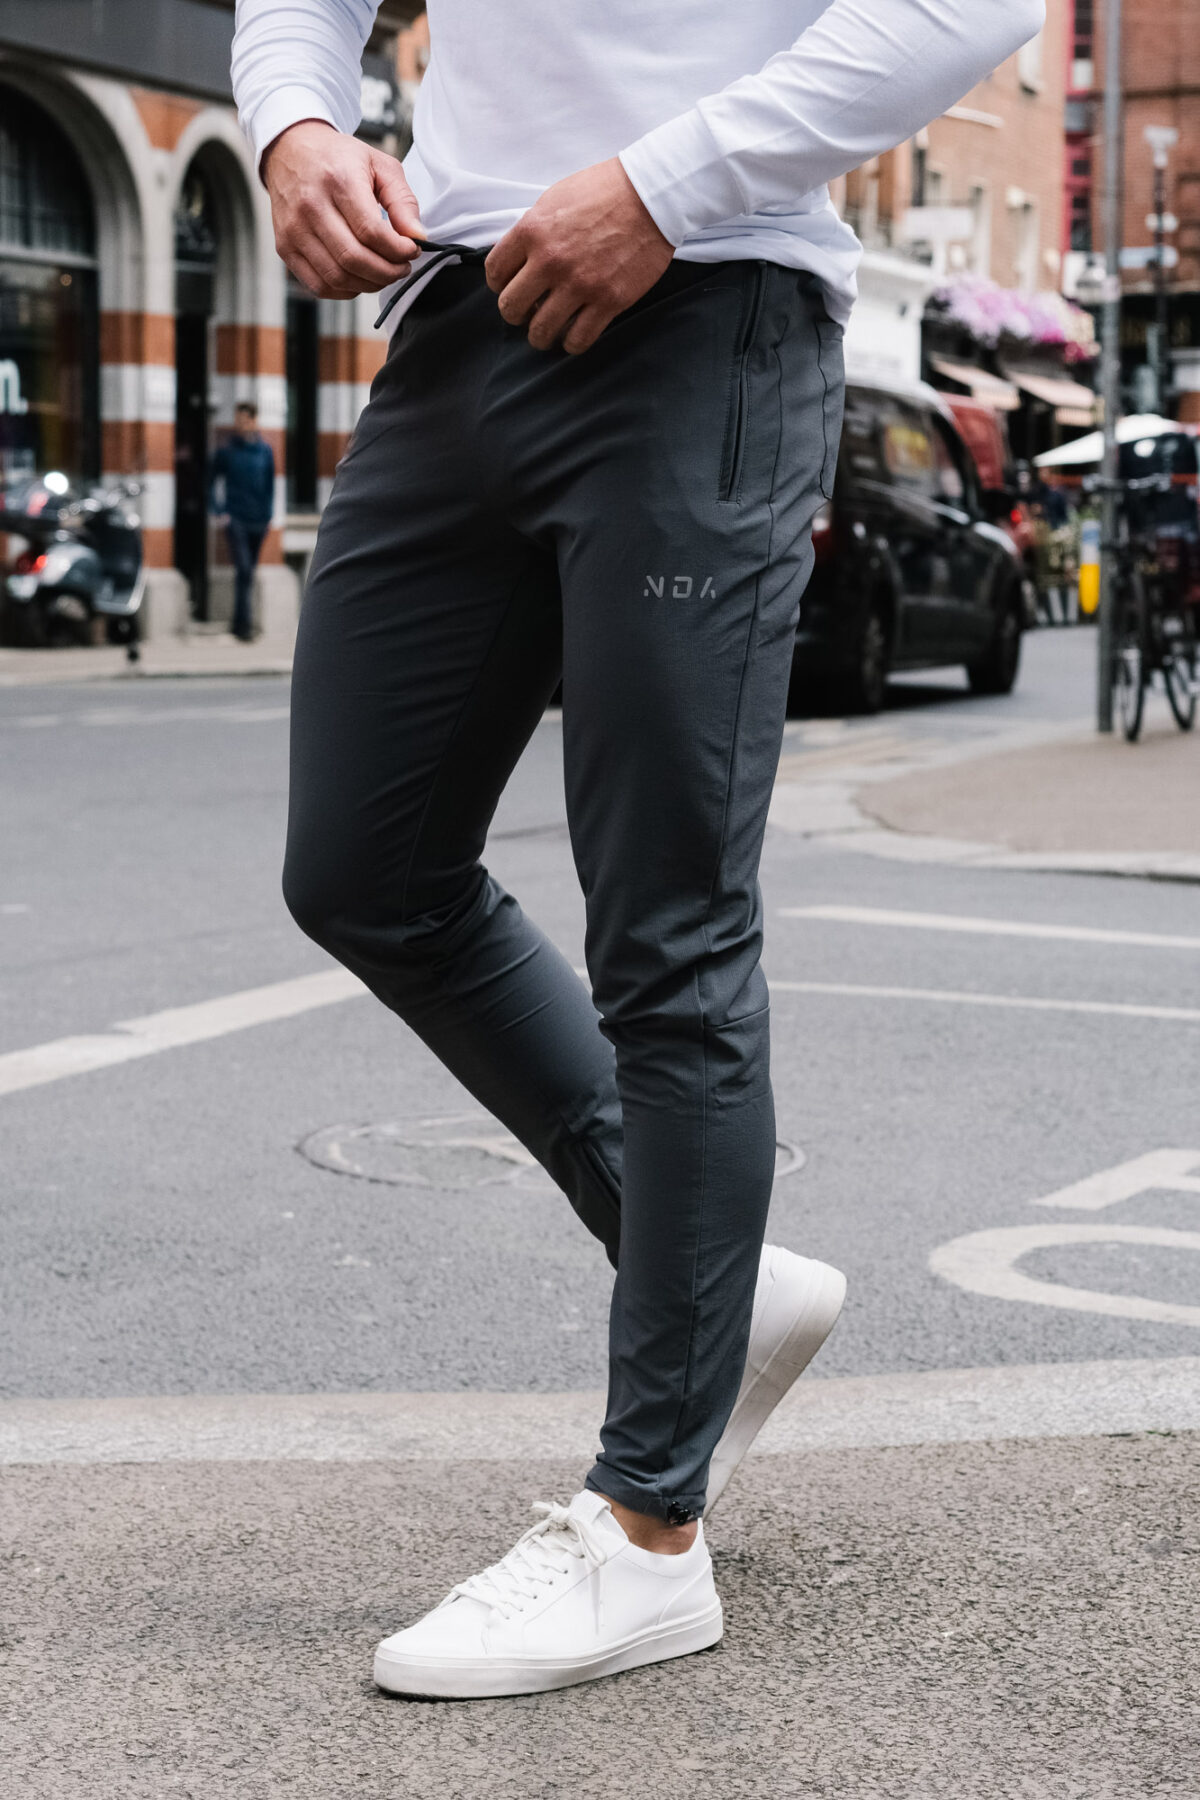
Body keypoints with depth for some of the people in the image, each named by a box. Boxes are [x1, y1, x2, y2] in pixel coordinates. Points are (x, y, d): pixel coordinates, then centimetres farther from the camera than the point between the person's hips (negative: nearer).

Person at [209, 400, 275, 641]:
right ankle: (244, 623, -17)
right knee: (243, 569, -16)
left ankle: (241, 623, 20)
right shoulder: (226, 451, 0)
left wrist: (268, 515, 6)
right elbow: (212, 482, 6)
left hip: (258, 520, 3)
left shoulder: (265, 451, 6)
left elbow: (270, 485, 12)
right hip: (235, 519, -3)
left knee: (249, 572, 10)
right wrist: (219, 511, -4)